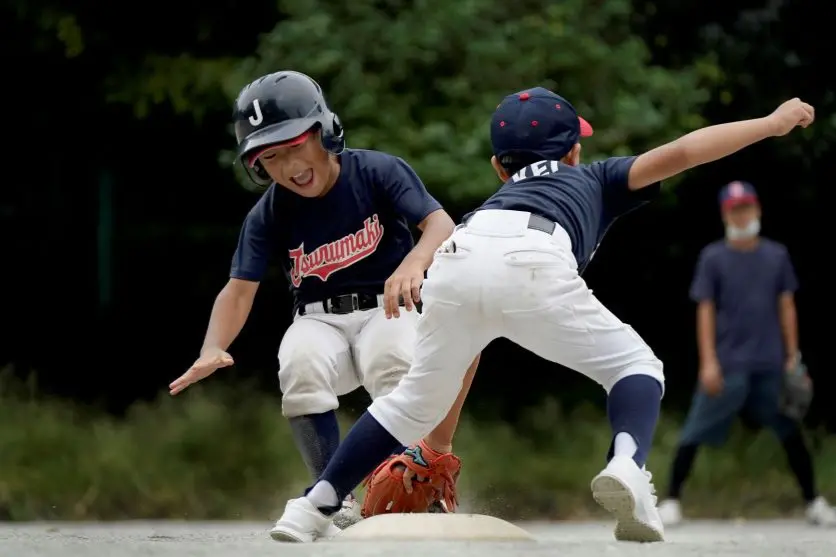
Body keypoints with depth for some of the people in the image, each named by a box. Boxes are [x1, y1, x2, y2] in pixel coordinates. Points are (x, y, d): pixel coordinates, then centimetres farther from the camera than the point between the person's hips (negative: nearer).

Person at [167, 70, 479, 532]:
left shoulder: (378, 172, -10)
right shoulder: (268, 215, -3)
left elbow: (440, 224, -19)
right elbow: (240, 289, -7)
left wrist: (414, 262, -43)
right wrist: (212, 350, -28)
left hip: (386, 310, -2)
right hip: (318, 321, 2)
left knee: (392, 362, -37)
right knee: (300, 366, -33)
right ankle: (336, 499, -26)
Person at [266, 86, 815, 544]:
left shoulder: (497, 200, 44)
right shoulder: (595, 180, 37)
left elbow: (462, 350, 42)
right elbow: (679, 153, 19)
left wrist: (437, 448, 48)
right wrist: (771, 124, 27)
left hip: (455, 259, 4)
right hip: (532, 264, -4)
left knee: (416, 399, 25)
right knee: (637, 366, 14)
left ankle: (315, 505, 23)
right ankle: (627, 463, -15)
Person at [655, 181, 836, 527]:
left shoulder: (776, 255, 9)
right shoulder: (713, 258, 1)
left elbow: (786, 307, 11)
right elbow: (705, 311, -1)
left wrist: (793, 357, 5)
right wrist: (708, 362, -9)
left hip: (771, 367, 2)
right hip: (727, 365, -2)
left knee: (791, 433, 6)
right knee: (695, 433, -6)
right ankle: (671, 501, 0)